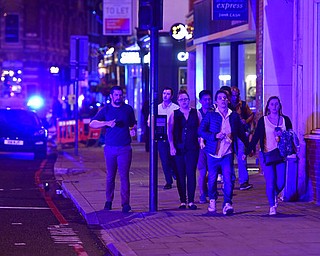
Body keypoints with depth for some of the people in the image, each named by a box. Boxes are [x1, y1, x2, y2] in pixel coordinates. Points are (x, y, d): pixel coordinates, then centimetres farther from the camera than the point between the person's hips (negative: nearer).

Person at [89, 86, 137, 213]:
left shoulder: (128, 109, 9)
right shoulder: (105, 109, 5)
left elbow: (134, 124, 22)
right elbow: (92, 124, -2)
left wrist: (133, 129, -2)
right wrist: (107, 123, -17)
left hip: (125, 148, -1)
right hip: (110, 148, 1)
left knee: (124, 176, -7)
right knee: (110, 176, 7)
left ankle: (125, 203, -6)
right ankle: (109, 201, 18)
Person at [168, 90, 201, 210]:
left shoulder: (196, 113, 8)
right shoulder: (174, 114, 8)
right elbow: (170, 131, 4)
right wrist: (172, 146, -5)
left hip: (192, 148, -1)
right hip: (178, 148, 1)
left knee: (191, 173, -6)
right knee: (180, 174, 2)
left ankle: (191, 201, -3)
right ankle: (182, 201, 7)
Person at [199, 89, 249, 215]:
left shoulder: (234, 116, 8)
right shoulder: (210, 115, 2)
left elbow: (241, 133, 17)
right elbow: (201, 131, -1)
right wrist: (215, 136, -15)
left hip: (228, 153, 0)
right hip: (213, 153, 0)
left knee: (228, 179, -12)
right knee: (212, 179, 8)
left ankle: (227, 204, -11)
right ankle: (212, 200, 30)